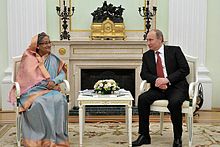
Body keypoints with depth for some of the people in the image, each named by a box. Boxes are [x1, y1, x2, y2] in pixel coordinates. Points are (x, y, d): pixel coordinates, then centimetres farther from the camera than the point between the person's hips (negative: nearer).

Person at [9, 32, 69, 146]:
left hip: (50, 90, 3)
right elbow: (31, 77, -6)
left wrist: (54, 81, -12)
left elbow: (62, 74, 9)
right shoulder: (29, 58, 1)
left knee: (59, 100, -31)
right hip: (32, 91, -3)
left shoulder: (53, 59, 13)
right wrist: (46, 83, -13)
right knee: (39, 104, -37)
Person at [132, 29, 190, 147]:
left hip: (176, 86, -3)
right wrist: (156, 80, -18)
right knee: (142, 98, -23)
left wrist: (167, 79, -18)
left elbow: (185, 69, -6)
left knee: (174, 102, -34)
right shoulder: (147, 55, 12)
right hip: (158, 88, 4)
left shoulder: (174, 50, 2)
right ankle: (144, 136, -13)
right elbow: (144, 74, 3)